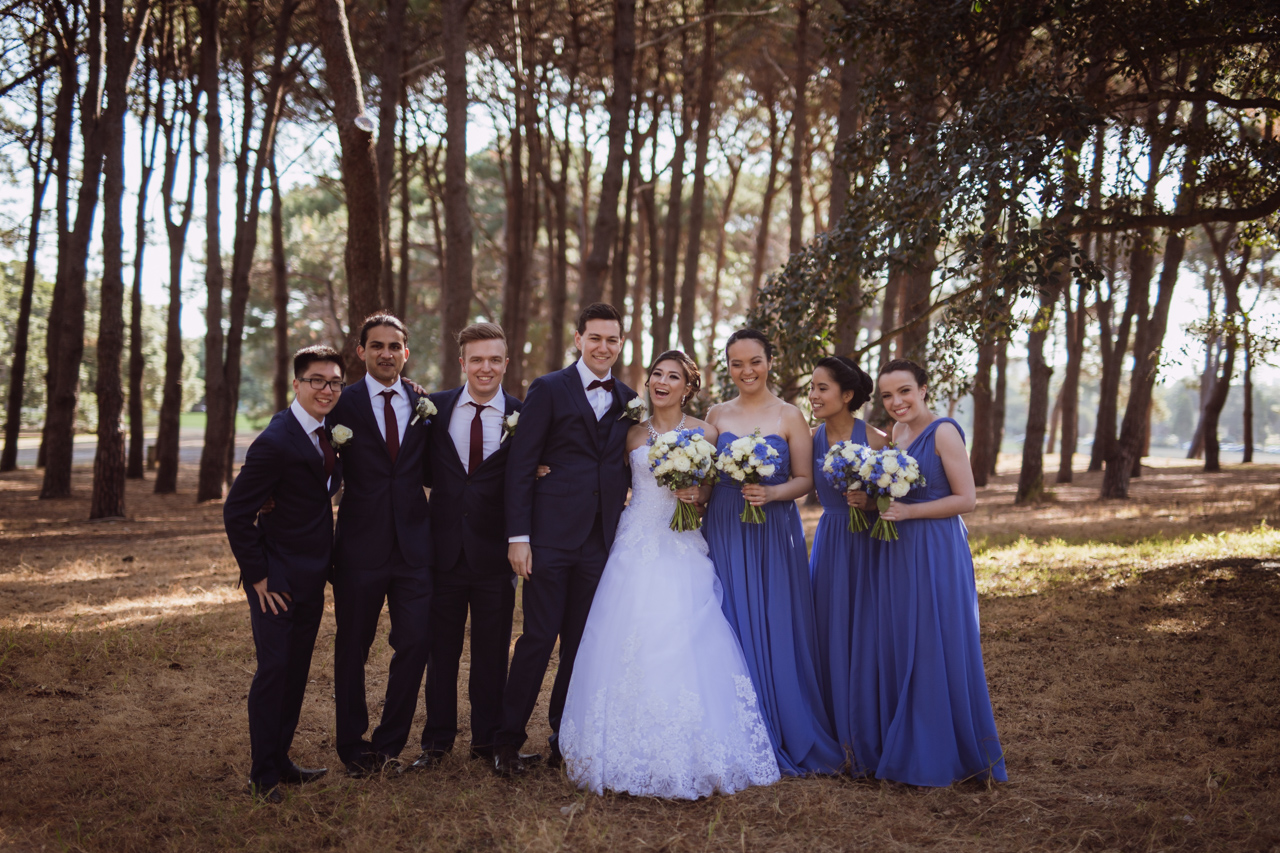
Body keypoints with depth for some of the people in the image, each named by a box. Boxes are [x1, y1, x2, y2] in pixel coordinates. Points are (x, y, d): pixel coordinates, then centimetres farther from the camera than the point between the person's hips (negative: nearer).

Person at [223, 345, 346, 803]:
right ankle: (263, 774, 9)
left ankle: (281, 760, 25)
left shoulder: (330, 430, 5)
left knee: (297, 671, 14)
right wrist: (257, 575, -16)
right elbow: (236, 512, -17)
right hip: (278, 578, -8)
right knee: (274, 670, -2)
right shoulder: (276, 442, -19)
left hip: (312, 576, 8)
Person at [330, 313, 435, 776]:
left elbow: (431, 473, 8)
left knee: (414, 643, 4)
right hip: (361, 546, -2)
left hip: (414, 545, 2)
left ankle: (389, 742, 21)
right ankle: (353, 746, 26)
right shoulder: (343, 404, -1)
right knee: (352, 647, 10)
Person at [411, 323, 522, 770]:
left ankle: (487, 740, 26)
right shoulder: (435, 407, 1)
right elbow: (426, 471, 7)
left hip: (494, 553, -1)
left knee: (492, 653, 11)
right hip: (445, 549, 1)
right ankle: (437, 739, 27)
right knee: (441, 650, 12)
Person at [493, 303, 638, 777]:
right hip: (550, 537, -4)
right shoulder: (549, 390, -1)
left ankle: (564, 739, 22)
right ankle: (509, 739, 12)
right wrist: (517, 536, -10)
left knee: (582, 643, 9)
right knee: (539, 637, -2)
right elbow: (520, 465, -5)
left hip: (601, 542, 4)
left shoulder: (628, 400, 12)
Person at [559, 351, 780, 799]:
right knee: (632, 646, -3)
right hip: (636, 549, 2)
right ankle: (634, 755, 9)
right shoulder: (633, 433, 10)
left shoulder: (704, 433, 5)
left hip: (683, 551, -2)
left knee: (681, 645, -9)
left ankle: (687, 758, 3)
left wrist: (698, 495, -12)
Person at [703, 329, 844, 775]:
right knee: (731, 628, 3)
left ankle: (788, 736, 14)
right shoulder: (716, 415, 9)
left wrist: (771, 493, -17)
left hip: (774, 533, -2)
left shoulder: (789, 416, 1)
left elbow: (805, 479, -1)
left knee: (777, 629, 0)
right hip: (724, 533, 2)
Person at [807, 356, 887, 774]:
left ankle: (865, 744, 16)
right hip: (828, 545, 4)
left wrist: (869, 502, -24)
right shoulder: (812, 439, 2)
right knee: (829, 639, 8)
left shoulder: (876, 440, -11)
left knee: (862, 641, 1)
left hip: (867, 547, -4)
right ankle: (838, 738, 22)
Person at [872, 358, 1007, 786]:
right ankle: (907, 750, 19)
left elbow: (966, 499, -14)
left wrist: (907, 511, -18)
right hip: (898, 554, 8)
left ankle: (940, 760, 7)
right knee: (898, 651, 9)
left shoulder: (943, 432, -11)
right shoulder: (896, 432, 12)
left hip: (937, 554, -8)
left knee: (935, 651, -2)